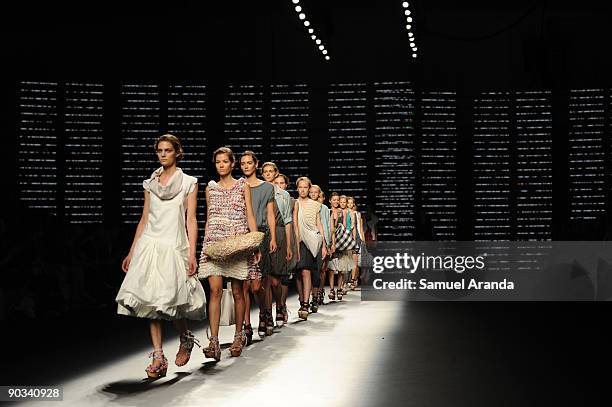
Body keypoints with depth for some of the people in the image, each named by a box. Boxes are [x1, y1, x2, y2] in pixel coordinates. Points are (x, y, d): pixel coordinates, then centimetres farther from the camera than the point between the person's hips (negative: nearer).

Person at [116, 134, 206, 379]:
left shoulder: (188, 183, 5)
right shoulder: (150, 183, 15)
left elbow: (191, 220, -1)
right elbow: (144, 219, 17)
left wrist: (192, 254, -10)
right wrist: (131, 252, 13)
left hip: (174, 246, -4)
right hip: (149, 245, 4)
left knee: (169, 300, -11)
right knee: (151, 300, -4)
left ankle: (186, 338, 19)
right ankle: (158, 358, 0)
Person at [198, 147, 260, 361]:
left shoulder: (243, 186, 7)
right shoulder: (210, 188, 13)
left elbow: (250, 216, 5)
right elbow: (208, 219, 17)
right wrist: (205, 243, 11)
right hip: (214, 242, 1)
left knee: (237, 291, 3)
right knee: (215, 289, -12)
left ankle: (239, 335, 18)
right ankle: (214, 341, -17)